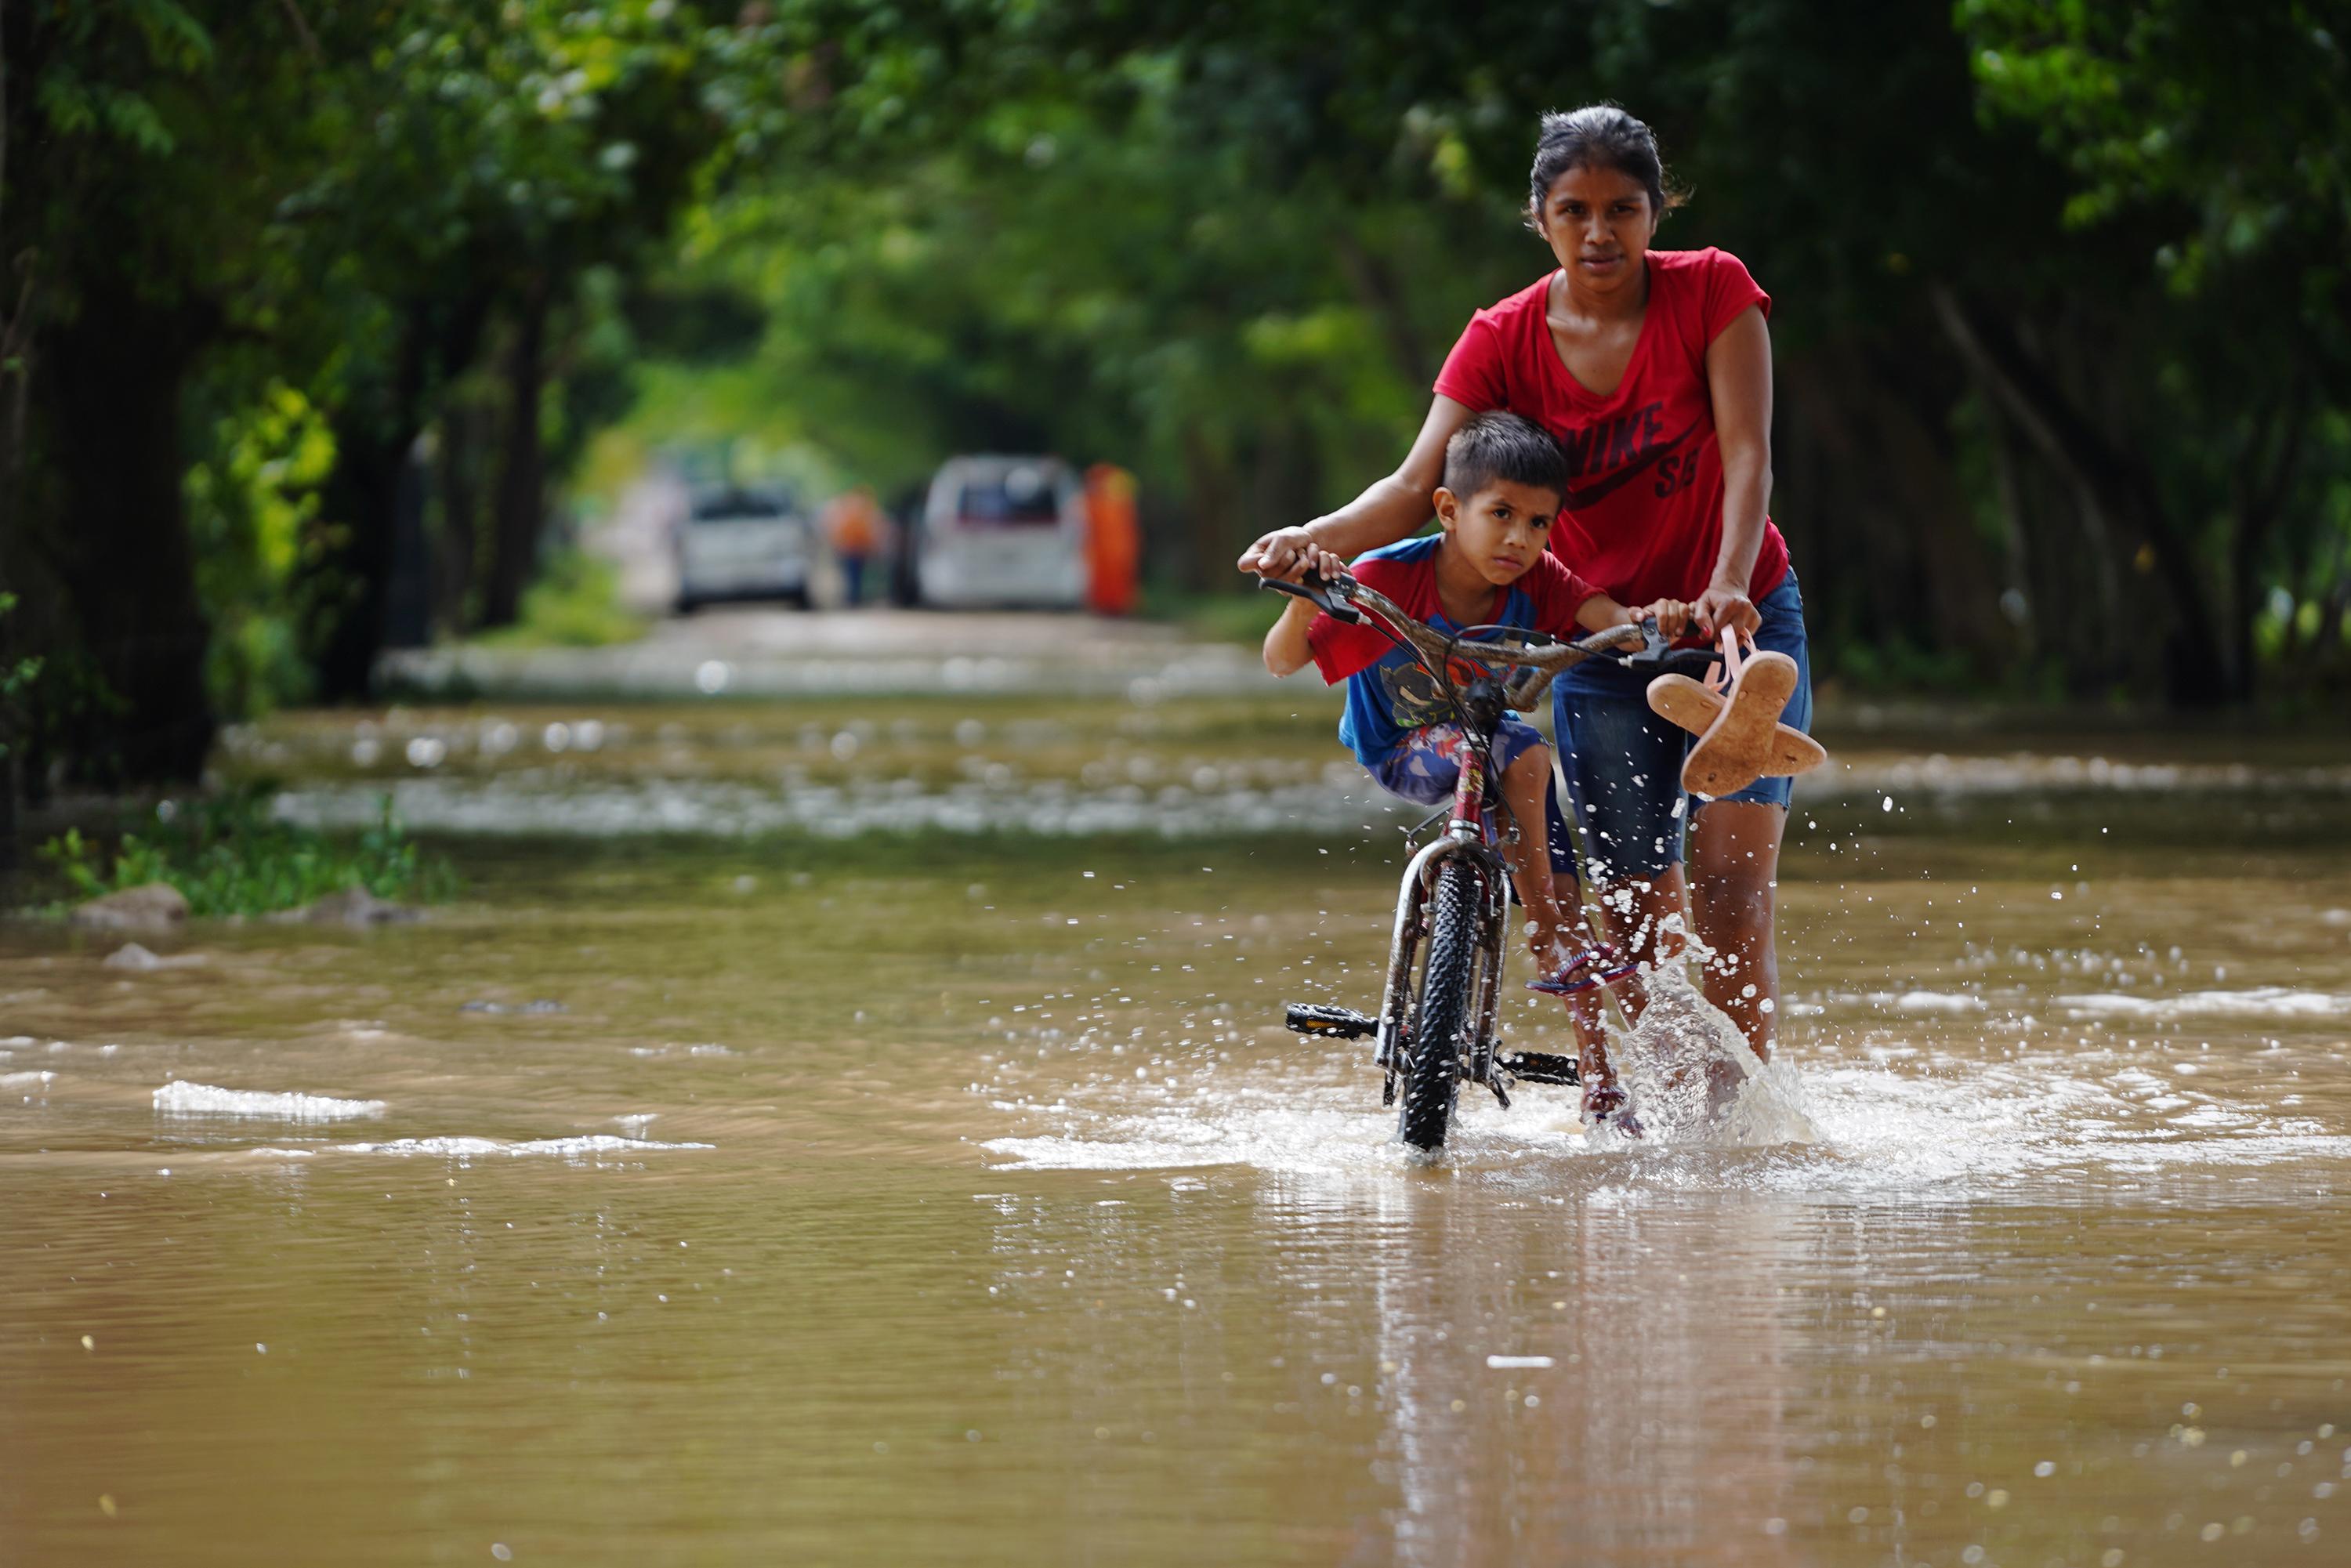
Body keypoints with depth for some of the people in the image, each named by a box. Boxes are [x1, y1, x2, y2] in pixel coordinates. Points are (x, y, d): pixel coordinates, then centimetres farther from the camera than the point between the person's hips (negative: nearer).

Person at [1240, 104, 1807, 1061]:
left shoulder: (1711, 294, -11)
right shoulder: (1504, 342, -6)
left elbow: (1747, 454, -19)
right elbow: (1416, 487, -15)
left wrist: (1727, 588, -36)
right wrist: (1312, 540, -35)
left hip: (1738, 622, -2)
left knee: (1730, 892, -15)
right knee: (1635, 913, -1)